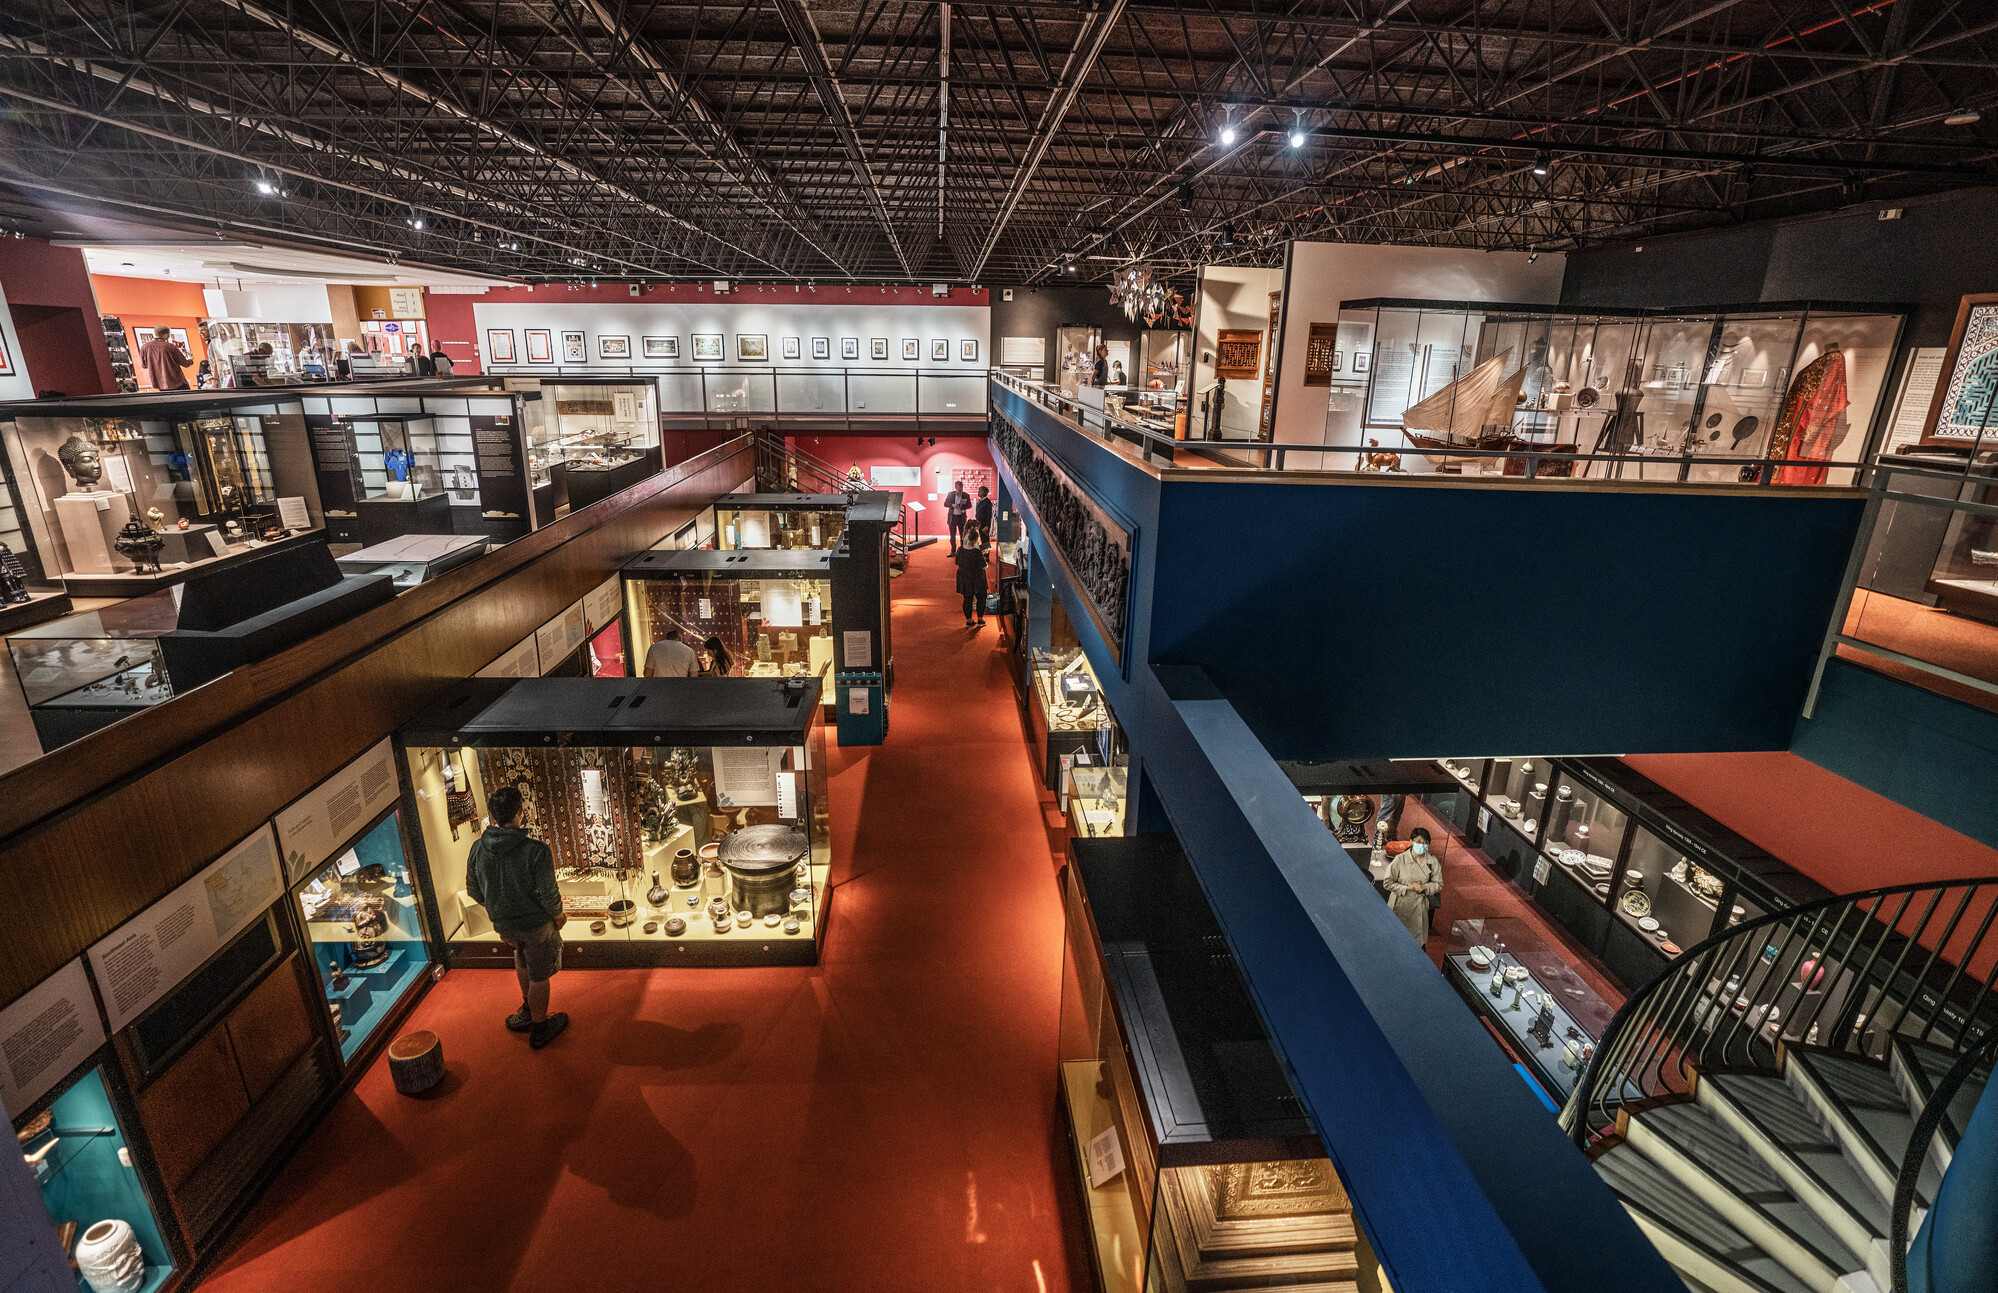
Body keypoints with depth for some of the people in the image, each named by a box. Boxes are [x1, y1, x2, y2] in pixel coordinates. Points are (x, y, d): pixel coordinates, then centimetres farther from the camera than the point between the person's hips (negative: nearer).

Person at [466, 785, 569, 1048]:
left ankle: (528, 1009, 49)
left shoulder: (478, 848, -13)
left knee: (523, 961, 33)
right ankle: (538, 1029, 31)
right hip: (536, 924, -5)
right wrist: (558, 915, -2)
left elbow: (473, 890, 1)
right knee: (539, 977, 14)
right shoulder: (536, 851, -29)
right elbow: (548, 894, -23)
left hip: (502, 924, 5)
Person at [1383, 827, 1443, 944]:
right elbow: (1387, 883, -11)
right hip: (1400, 906, -2)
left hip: (1419, 907, 2)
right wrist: (1408, 888, -21)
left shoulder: (1432, 861, -8)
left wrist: (1425, 887, -17)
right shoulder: (1400, 860, -17)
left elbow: (1438, 884, 2)